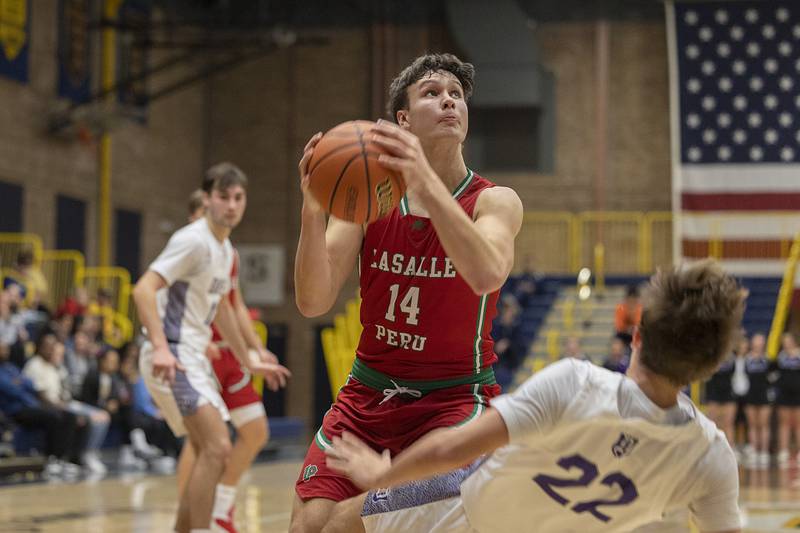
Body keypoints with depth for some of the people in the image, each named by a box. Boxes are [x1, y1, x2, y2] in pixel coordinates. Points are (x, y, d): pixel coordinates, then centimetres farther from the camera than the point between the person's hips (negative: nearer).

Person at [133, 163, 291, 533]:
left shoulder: (225, 249, 15)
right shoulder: (193, 240, -14)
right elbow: (143, 289, -24)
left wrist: (250, 362, 34)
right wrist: (160, 347, -36)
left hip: (194, 359, 10)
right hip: (172, 357, -10)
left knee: (210, 455, 13)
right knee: (218, 449, -20)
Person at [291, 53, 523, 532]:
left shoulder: (495, 201, -9)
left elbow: (487, 275, -33)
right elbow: (313, 303, -12)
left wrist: (427, 185, -45)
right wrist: (314, 210, -29)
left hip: (454, 399, -3)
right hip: (368, 393, 3)